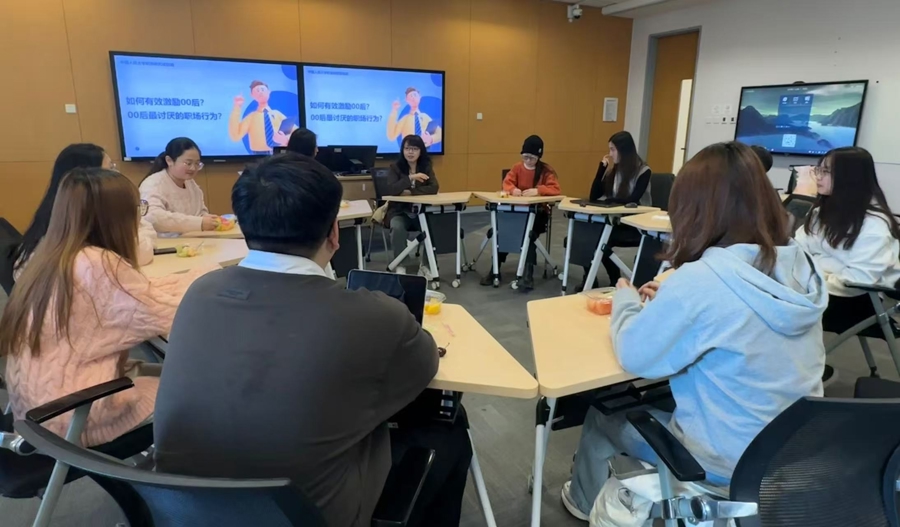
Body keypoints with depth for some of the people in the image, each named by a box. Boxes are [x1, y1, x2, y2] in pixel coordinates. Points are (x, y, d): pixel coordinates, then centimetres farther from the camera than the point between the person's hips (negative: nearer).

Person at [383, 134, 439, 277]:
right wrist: (411, 178, -26)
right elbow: (391, 190, -18)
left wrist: (410, 192, -19)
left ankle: (425, 265, -9)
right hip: (399, 211, -2)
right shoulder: (395, 167, -3)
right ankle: (400, 266, -19)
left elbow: (434, 188, -11)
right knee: (398, 228, -34)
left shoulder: (426, 167, 4)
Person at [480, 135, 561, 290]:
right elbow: (506, 184, 2)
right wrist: (513, 189, -22)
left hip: (539, 212, -3)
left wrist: (537, 190, -30)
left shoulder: (546, 170, -3)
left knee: (528, 235, -32)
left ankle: (528, 275, -22)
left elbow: (555, 189, -13)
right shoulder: (517, 167, 7)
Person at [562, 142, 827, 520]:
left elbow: (634, 355, -18)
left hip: (731, 463, -6)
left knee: (603, 416, 15)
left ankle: (586, 500, 42)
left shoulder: (700, 280, -29)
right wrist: (672, 301, 6)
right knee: (654, 401, 26)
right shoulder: (798, 266, -6)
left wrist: (625, 299, -3)